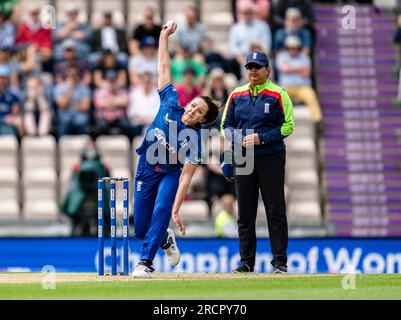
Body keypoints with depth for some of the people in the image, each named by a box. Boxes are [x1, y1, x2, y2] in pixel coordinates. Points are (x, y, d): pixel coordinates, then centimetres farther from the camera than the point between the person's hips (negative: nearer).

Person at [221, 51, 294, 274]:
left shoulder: (278, 94, 0)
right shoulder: (237, 95, 12)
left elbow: (288, 126, -4)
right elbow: (226, 125, 14)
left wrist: (261, 138, -14)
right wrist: (239, 139, -6)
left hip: (271, 157, -4)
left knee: (275, 210, -4)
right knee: (245, 212, 6)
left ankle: (280, 261, -1)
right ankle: (246, 261, 11)